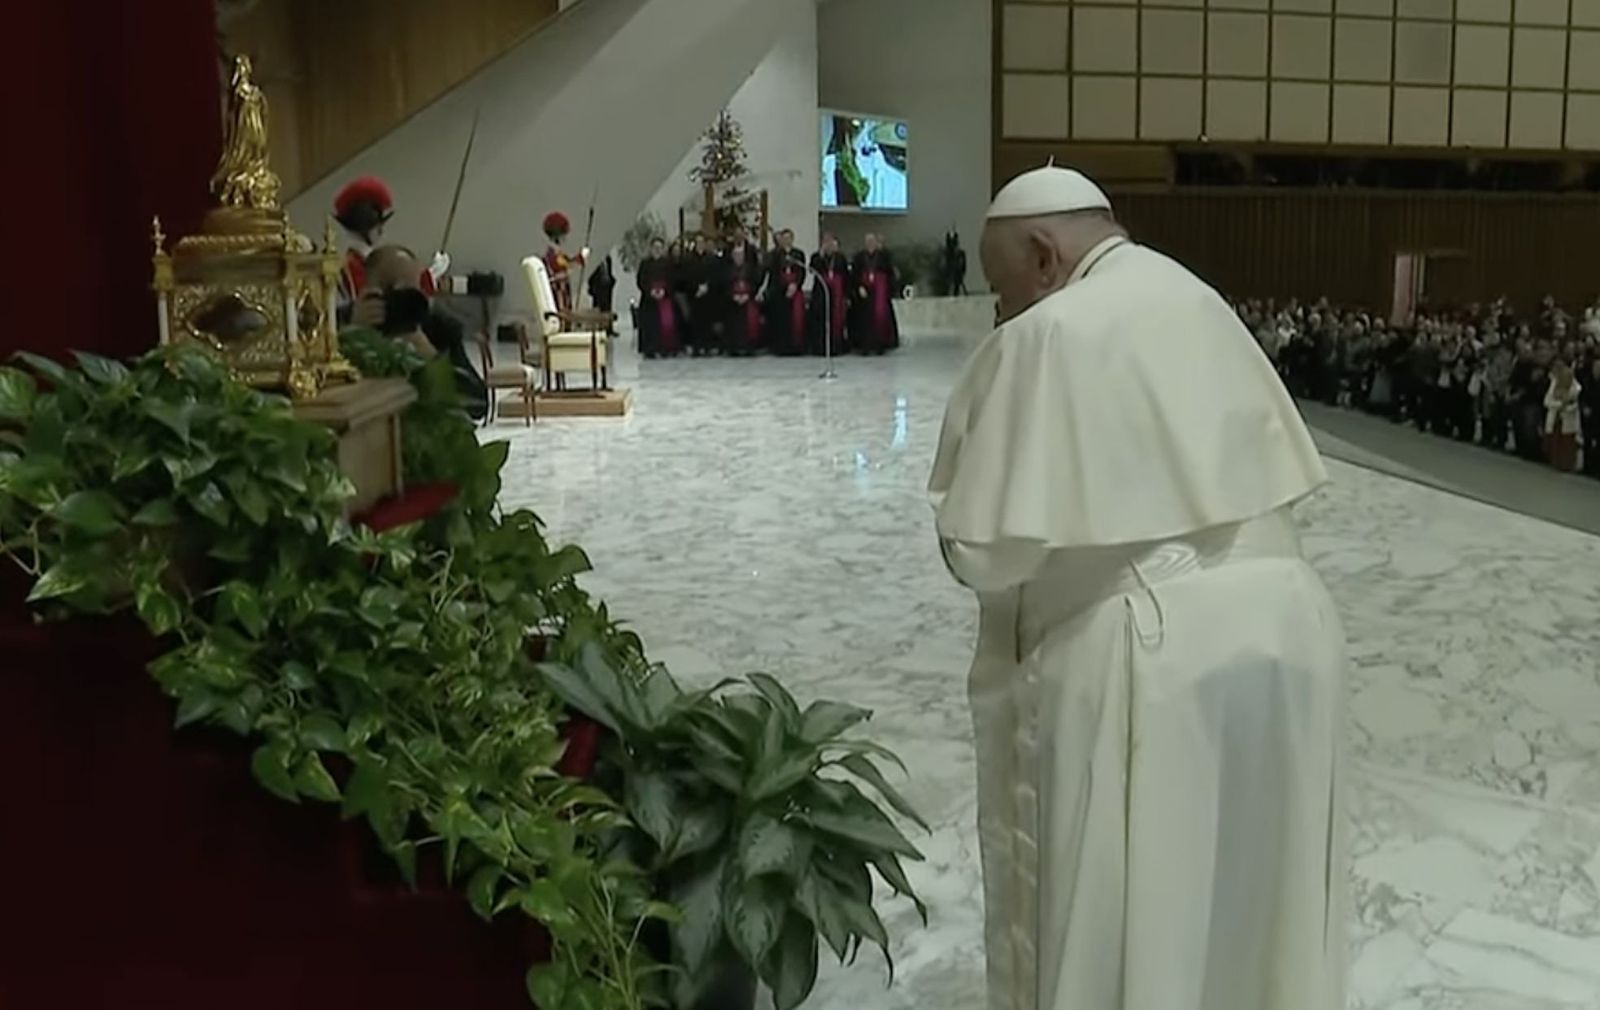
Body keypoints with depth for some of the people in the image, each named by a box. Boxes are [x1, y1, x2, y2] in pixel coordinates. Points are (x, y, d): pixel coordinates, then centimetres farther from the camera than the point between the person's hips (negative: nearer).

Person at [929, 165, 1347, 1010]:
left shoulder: (1044, 336, -13)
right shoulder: (1203, 306, 10)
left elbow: (985, 552, -15)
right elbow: (1282, 475, 14)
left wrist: (961, 528, 5)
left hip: (1140, 657, -7)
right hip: (1283, 621, 8)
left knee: (1110, 921, 11)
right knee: (1241, 895, 23)